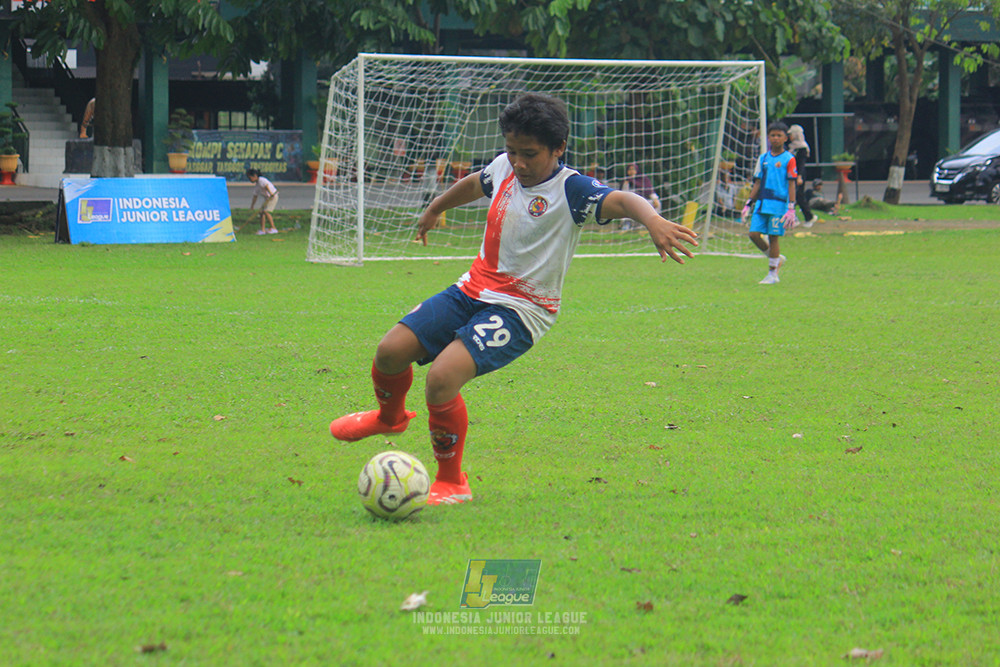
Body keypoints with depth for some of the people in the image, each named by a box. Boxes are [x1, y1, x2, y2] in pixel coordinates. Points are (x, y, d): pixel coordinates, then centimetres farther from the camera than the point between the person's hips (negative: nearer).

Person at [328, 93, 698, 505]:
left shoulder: (570, 189, -16)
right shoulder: (503, 169, 5)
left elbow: (619, 200, -33)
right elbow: (474, 184, 28)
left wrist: (653, 220, -55)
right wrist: (434, 209, 45)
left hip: (520, 312, -7)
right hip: (472, 291, 7)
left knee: (442, 377, -25)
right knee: (391, 351, -1)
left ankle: (452, 483, -3)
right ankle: (390, 416, 36)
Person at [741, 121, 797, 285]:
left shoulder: (789, 159, -2)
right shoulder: (763, 159, 13)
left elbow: (791, 185, -4)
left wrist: (791, 208, -9)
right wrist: (748, 204, 14)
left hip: (779, 204, -5)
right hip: (761, 204, 5)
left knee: (773, 237, -3)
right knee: (754, 234, -4)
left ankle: (772, 274, 7)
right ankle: (777, 258, 19)